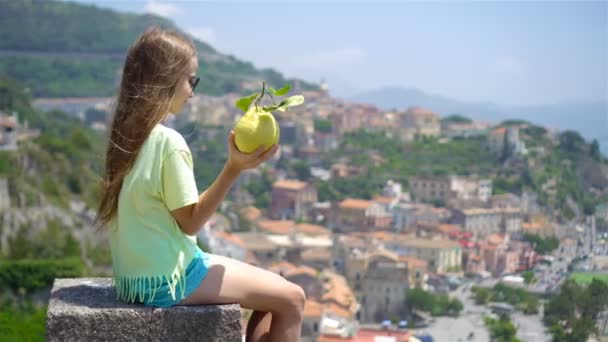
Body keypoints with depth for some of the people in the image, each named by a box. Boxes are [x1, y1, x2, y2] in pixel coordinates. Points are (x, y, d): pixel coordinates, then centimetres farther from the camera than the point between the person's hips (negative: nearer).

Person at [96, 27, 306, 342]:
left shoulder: (125, 134, 6)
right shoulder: (169, 141, -20)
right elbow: (191, 221, -16)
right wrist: (234, 169, -20)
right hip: (167, 279, -9)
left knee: (271, 290, 19)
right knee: (291, 298, -2)